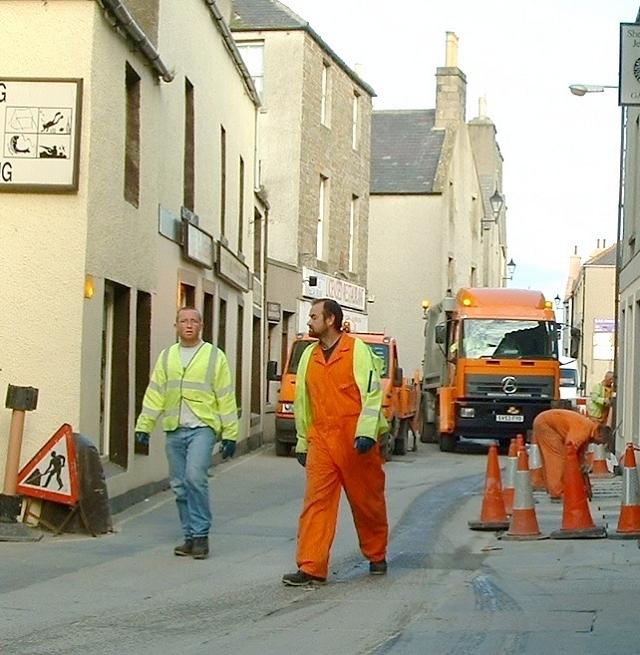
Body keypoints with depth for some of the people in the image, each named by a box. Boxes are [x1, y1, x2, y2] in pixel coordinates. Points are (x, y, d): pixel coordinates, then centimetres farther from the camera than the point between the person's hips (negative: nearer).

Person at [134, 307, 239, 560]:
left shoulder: (214, 356, 3)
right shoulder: (166, 357, 14)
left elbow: (226, 398, 3)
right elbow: (154, 394, 12)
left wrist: (230, 434, -1)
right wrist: (144, 426, 4)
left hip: (202, 428, -4)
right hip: (174, 430, 5)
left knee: (195, 476, -21)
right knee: (179, 486, 6)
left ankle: (201, 535, -12)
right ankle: (190, 537, 16)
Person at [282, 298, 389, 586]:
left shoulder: (357, 350, -4)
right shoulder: (309, 355, 13)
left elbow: (371, 393, -10)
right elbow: (302, 401, 20)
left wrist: (366, 433, -20)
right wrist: (302, 442, 19)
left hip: (355, 442, -4)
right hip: (321, 439, 4)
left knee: (367, 501, 9)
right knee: (316, 502, -5)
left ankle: (377, 556, 29)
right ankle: (311, 568, -7)